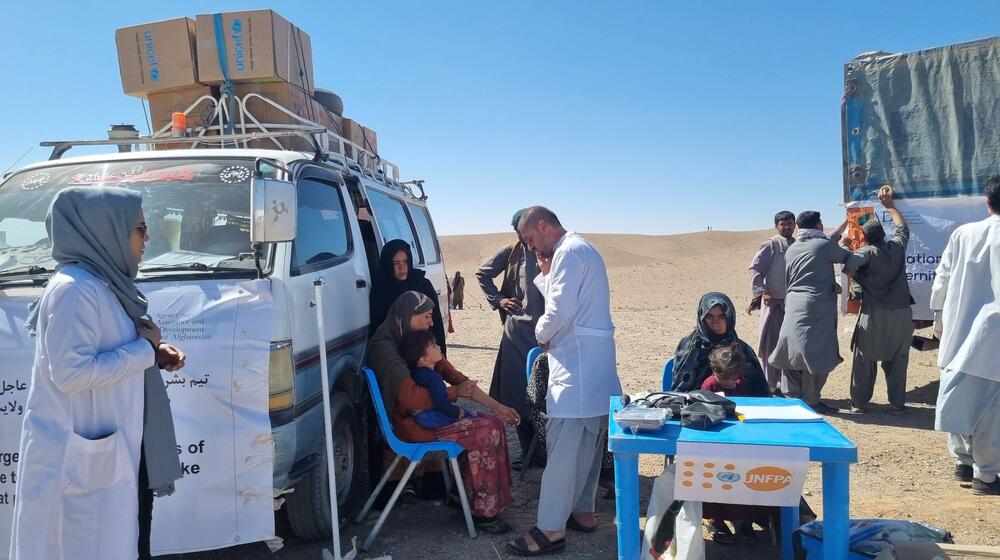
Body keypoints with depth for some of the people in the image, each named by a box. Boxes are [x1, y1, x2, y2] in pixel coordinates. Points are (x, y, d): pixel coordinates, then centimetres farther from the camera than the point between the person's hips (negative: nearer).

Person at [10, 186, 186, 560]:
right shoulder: (76, 289, -17)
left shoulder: (105, 284, 12)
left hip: (113, 452, 9)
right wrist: (145, 349, -16)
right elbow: (72, 372, -25)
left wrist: (155, 355, 4)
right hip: (83, 461, -9)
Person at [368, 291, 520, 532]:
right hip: (409, 424, -9)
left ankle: (470, 497, 4)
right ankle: (484, 512, -5)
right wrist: (455, 392, -11)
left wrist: (497, 407, 4)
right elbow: (412, 397, -27)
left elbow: (449, 372, 9)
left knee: (493, 423, -4)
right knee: (486, 432, -17)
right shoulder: (385, 349, -17)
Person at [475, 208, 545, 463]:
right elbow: (482, 273, 18)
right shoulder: (511, 253, 7)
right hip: (517, 330, 3)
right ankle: (528, 450, 20)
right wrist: (498, 299, 10)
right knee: (518, 392, 7)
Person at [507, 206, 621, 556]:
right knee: (587, 442, 16)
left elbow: (561, 311, -20)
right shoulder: (582, 250, 21)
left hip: (577, 363, -11)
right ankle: (582, 511, 27)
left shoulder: (568, 252, -11)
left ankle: (551, 529, -3)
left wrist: (542, 334, -3)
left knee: (562, 445, -8)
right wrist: (546, 275, 10)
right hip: (593, 361, 11)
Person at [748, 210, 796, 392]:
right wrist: (762, 292, -20)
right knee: (772, 344, -2)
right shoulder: (771, 245, -7)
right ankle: (770, 386, 6)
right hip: (774, 302, -6)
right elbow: (755, 268, -12)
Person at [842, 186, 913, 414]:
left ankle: (859, 402, 11)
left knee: (865, 358, 7)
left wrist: (859, 278, -7)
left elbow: (849, 267, -28)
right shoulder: (897, 245, 4)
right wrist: (889, 204, 33)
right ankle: (897, 403, 12)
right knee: (897, 358, 10)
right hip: (901, 312, 3)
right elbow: (903, 226, 24)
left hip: (874, 313, -3)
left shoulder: (866, 252, -8)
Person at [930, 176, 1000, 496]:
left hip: (959, 329, 4)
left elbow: (942, 279, 8)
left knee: (961, 397, 14)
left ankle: (963, 461, 25)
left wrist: (939, 316, 19)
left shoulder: (963, 233, 2)